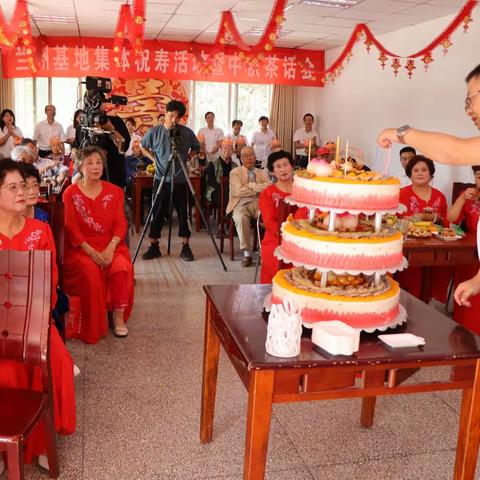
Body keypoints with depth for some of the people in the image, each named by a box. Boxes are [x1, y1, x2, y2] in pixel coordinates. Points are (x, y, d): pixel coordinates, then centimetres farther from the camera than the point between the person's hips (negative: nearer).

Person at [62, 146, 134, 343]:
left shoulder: (114, 192, 9)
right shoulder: (70, 193, 3)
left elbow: (120, 224, 1)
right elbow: (71, 227, -5)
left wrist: (110, 248, -17)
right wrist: (91, 251, -20)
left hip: (110, 244, 2)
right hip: (81, 247, -2)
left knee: (122, 267, -29)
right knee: (91, 272, -32)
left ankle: (119, 316, -13)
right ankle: (93, 327, -15)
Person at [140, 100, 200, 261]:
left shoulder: (187, 133, -1)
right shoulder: (154, 132, -1)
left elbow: (196, 149, 14)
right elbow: (143, 147, 14)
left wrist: (186, 158, 0)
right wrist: (154, 159, 1)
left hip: (181, 180, 0)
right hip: (161, 179, 0)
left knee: (183, 214, 4)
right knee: (158, 213, 4)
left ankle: (186, 247, 13)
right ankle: (154, 246, 14)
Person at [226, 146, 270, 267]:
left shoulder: (262, 173, 21)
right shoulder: (235, 172, 9)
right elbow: (238, 191, -8)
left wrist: (250, 185, -6)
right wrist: (259, 189, 1)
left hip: (259, 203, 2)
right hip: (242, 203, -2)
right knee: (241, 218, -38)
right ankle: (247, 253, -27)